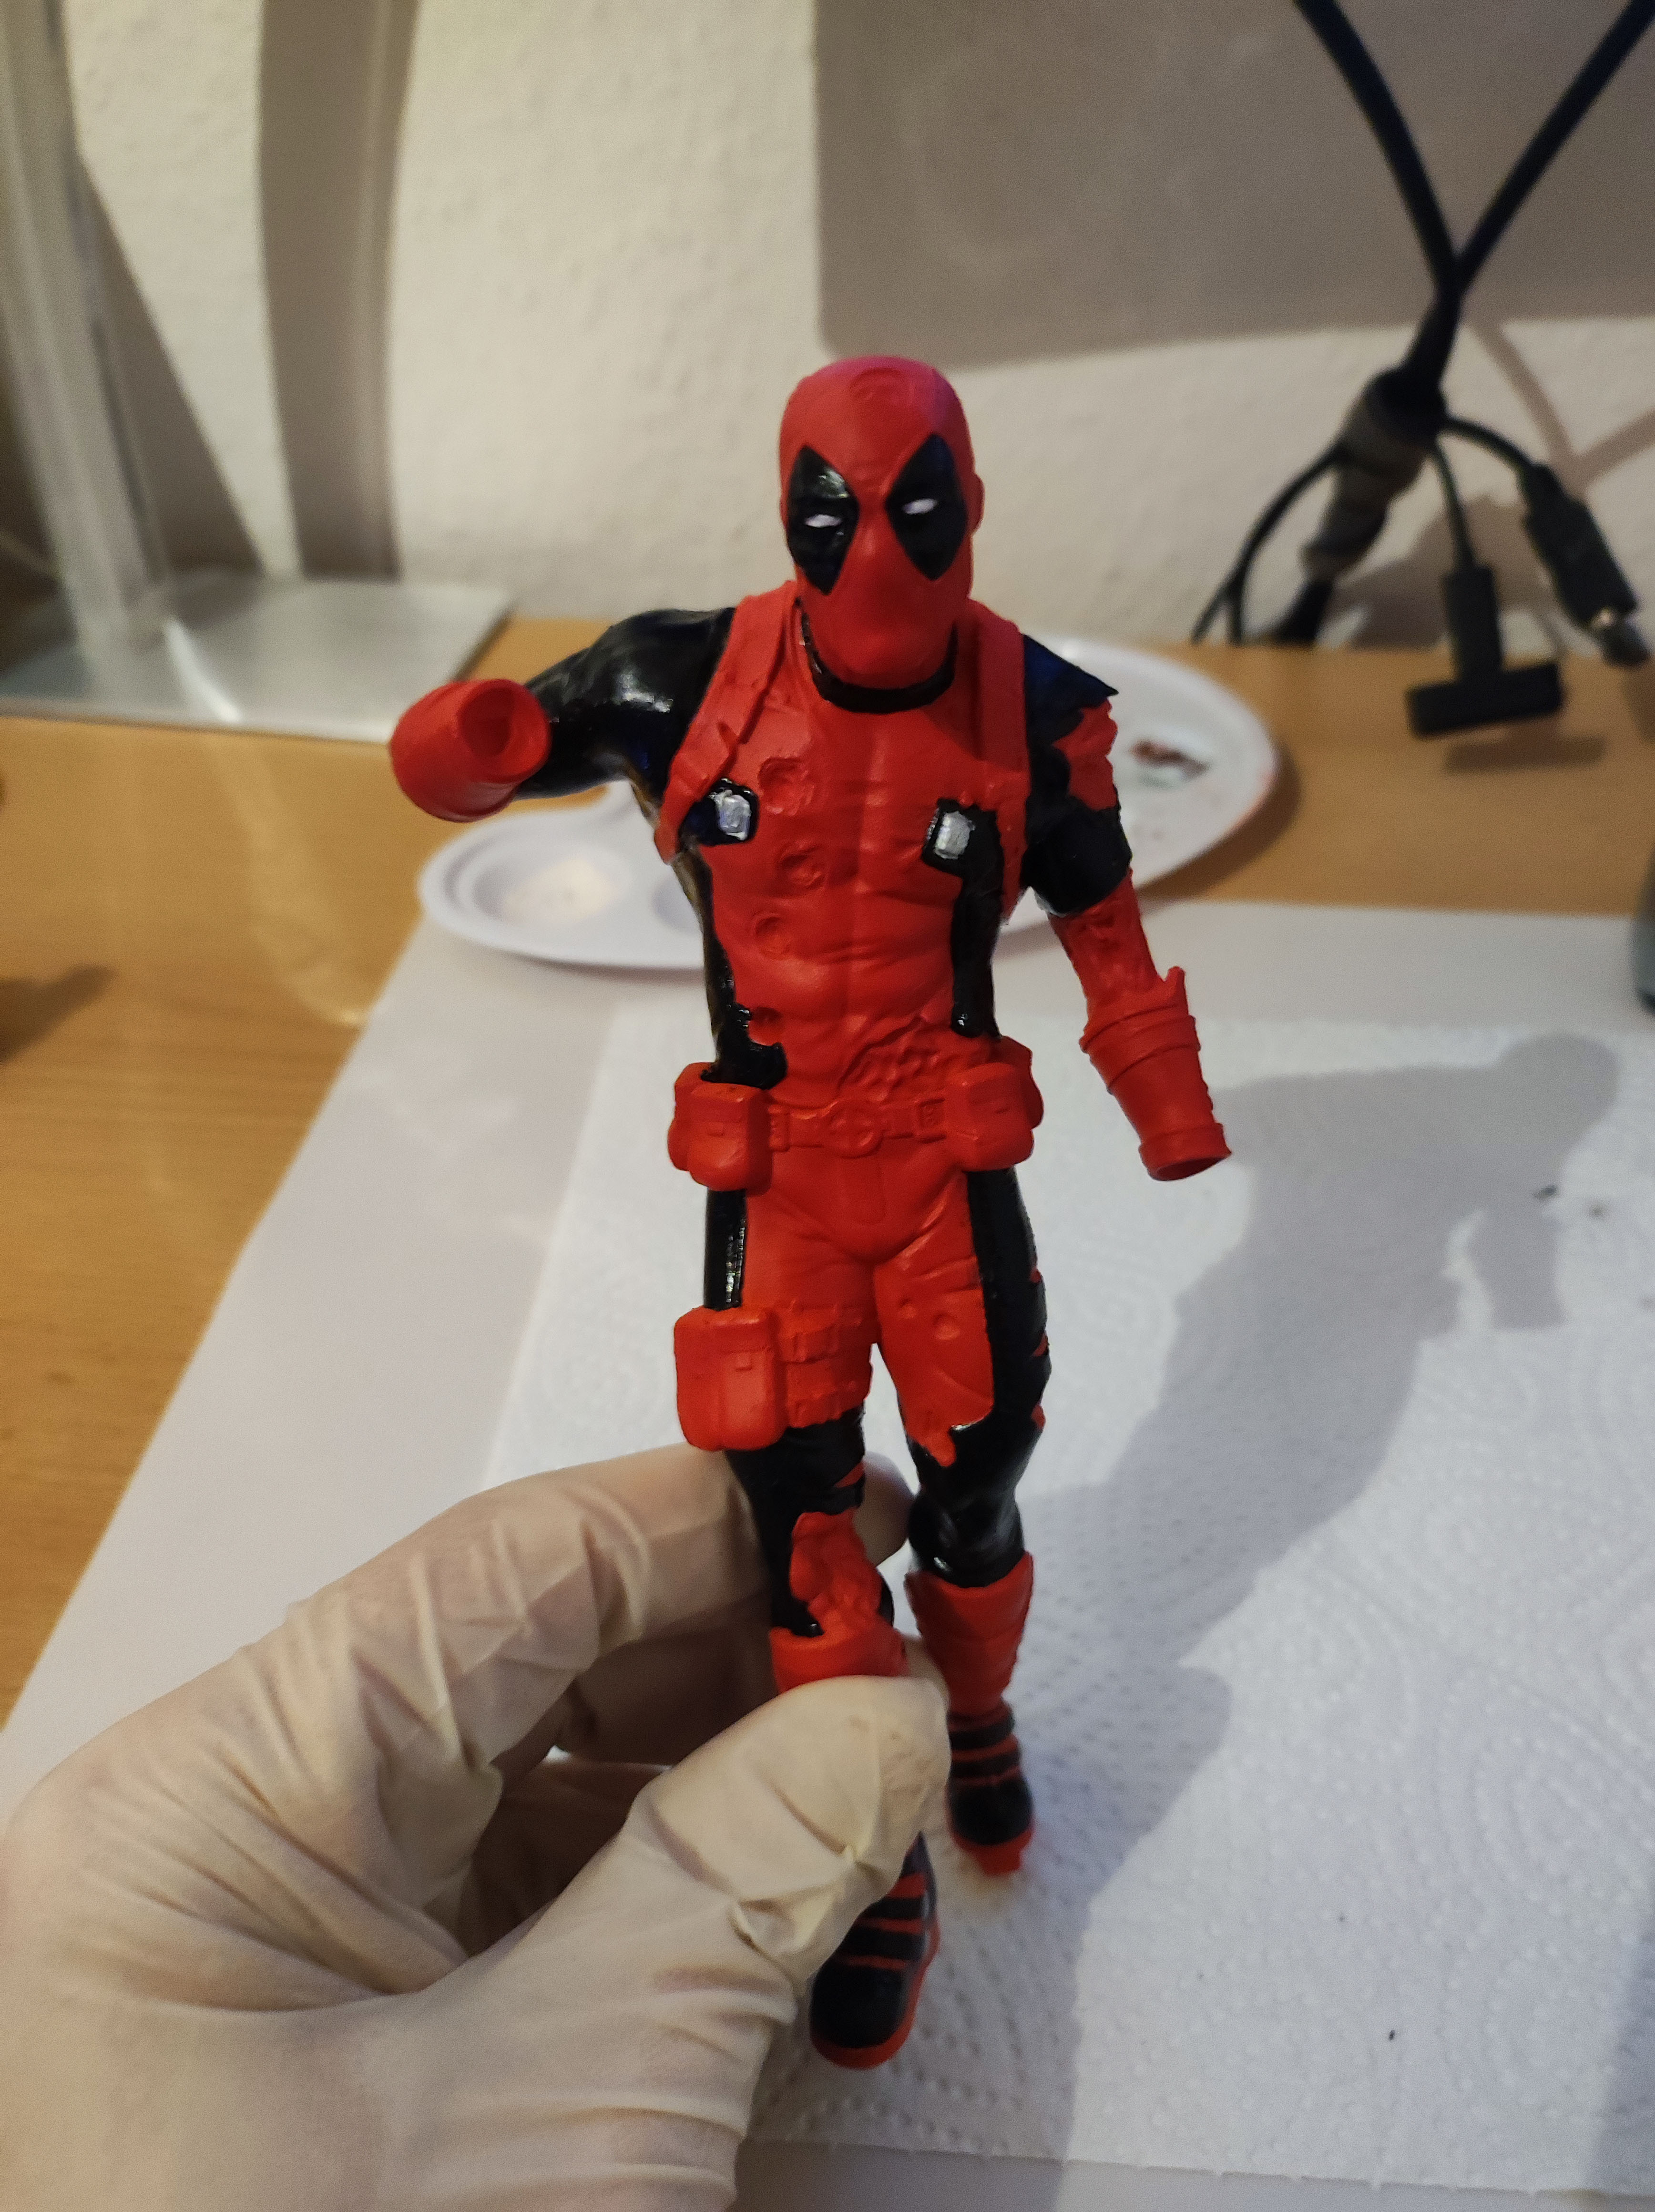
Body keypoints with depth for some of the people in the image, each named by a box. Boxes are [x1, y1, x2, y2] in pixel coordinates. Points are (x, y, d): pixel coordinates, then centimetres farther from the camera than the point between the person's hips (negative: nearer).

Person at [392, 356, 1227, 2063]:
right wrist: (465, 746, -27)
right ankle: (880, 1861, 26)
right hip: (772, 1174, 0)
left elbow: (1101, 928, 5)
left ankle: (976, 1718, 48)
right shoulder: (689, 681, -11)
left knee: (972, 1485, 14)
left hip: (949, 1164, 1)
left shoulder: (1030, 712, -9)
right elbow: (465, 764, -2)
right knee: (797, 1509, 3)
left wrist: (1174, 1121, 10)